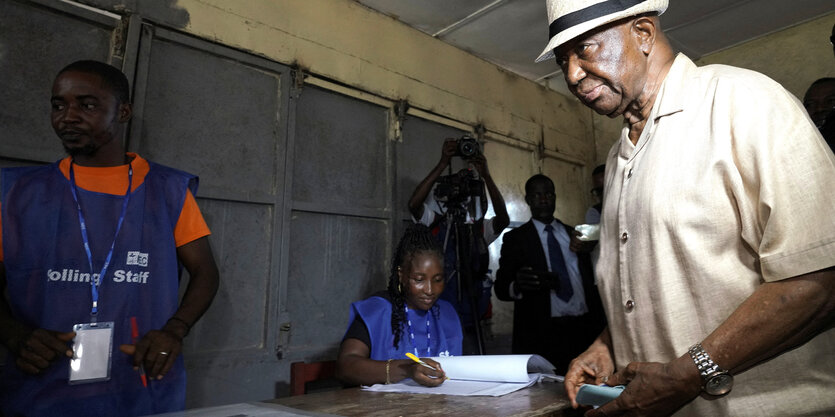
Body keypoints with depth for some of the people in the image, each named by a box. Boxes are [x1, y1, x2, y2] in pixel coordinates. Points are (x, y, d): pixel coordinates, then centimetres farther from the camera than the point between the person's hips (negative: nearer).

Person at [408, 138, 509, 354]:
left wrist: (485, 175, -18)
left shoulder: (480, 229, 10)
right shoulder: (434, 225, 2)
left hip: (469, 318, 3)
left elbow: (503, 219, -9)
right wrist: (443, 163, -21)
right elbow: (414, 204, -18)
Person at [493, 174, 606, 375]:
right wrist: (517, 286, -23)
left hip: (584, 329, 3)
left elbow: (591, 281, 18)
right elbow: (501, 288, -1)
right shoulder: (515, 238, 6)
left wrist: (601, 326, 8)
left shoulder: (574, 234, 18)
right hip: (541, 335, -3)